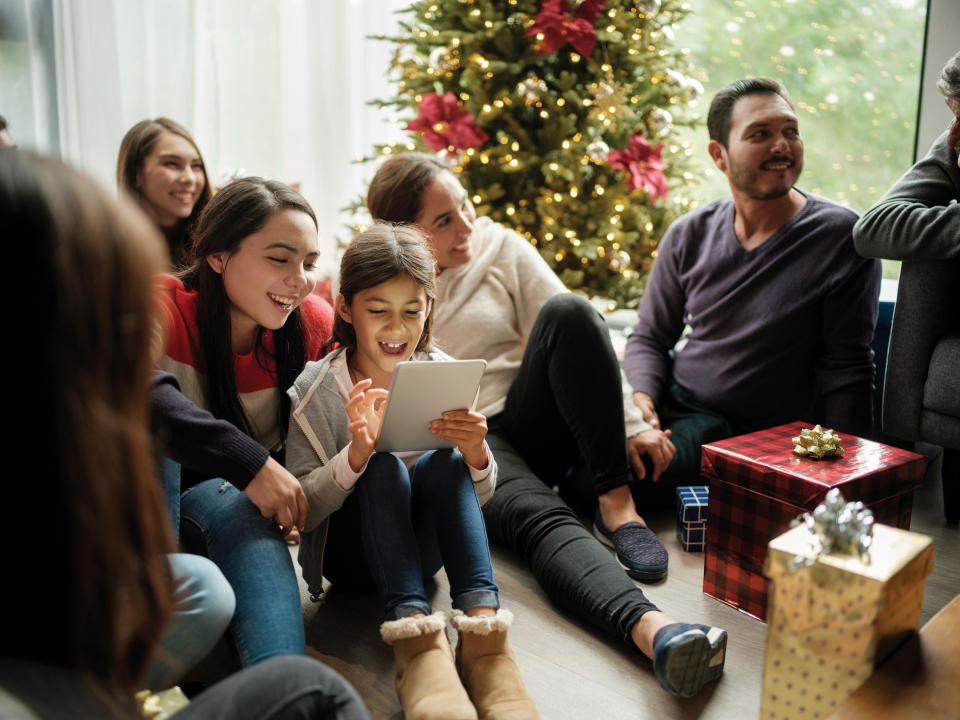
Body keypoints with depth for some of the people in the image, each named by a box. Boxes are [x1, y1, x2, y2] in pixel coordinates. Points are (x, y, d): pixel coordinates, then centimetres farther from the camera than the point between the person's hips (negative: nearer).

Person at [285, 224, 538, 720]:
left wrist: (476, 454, -27)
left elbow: (478, 498, -2)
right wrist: (358, 452, -35)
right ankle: (413, 631, -47)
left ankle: (481, 624, -41)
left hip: (423, 544, 2)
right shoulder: (316, 389, -12)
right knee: (384, 467, -31)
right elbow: (300, 512, -16)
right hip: (348, 552, -2)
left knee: (444, 461, -28)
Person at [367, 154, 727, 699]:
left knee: (568, 311, -25)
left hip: (533, 423, 3)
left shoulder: (503, 250, 9)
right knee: (542, 518, -35)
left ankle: (615, 504, -24)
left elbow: (580, 336, 2)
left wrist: (630, 424, -9)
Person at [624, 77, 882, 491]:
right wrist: (641, 397, -8)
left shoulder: (842, 236, -6)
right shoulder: (689, 236, 5)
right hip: (670, 404, 4)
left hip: (754, 438, -4)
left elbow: (847, 370, -5)